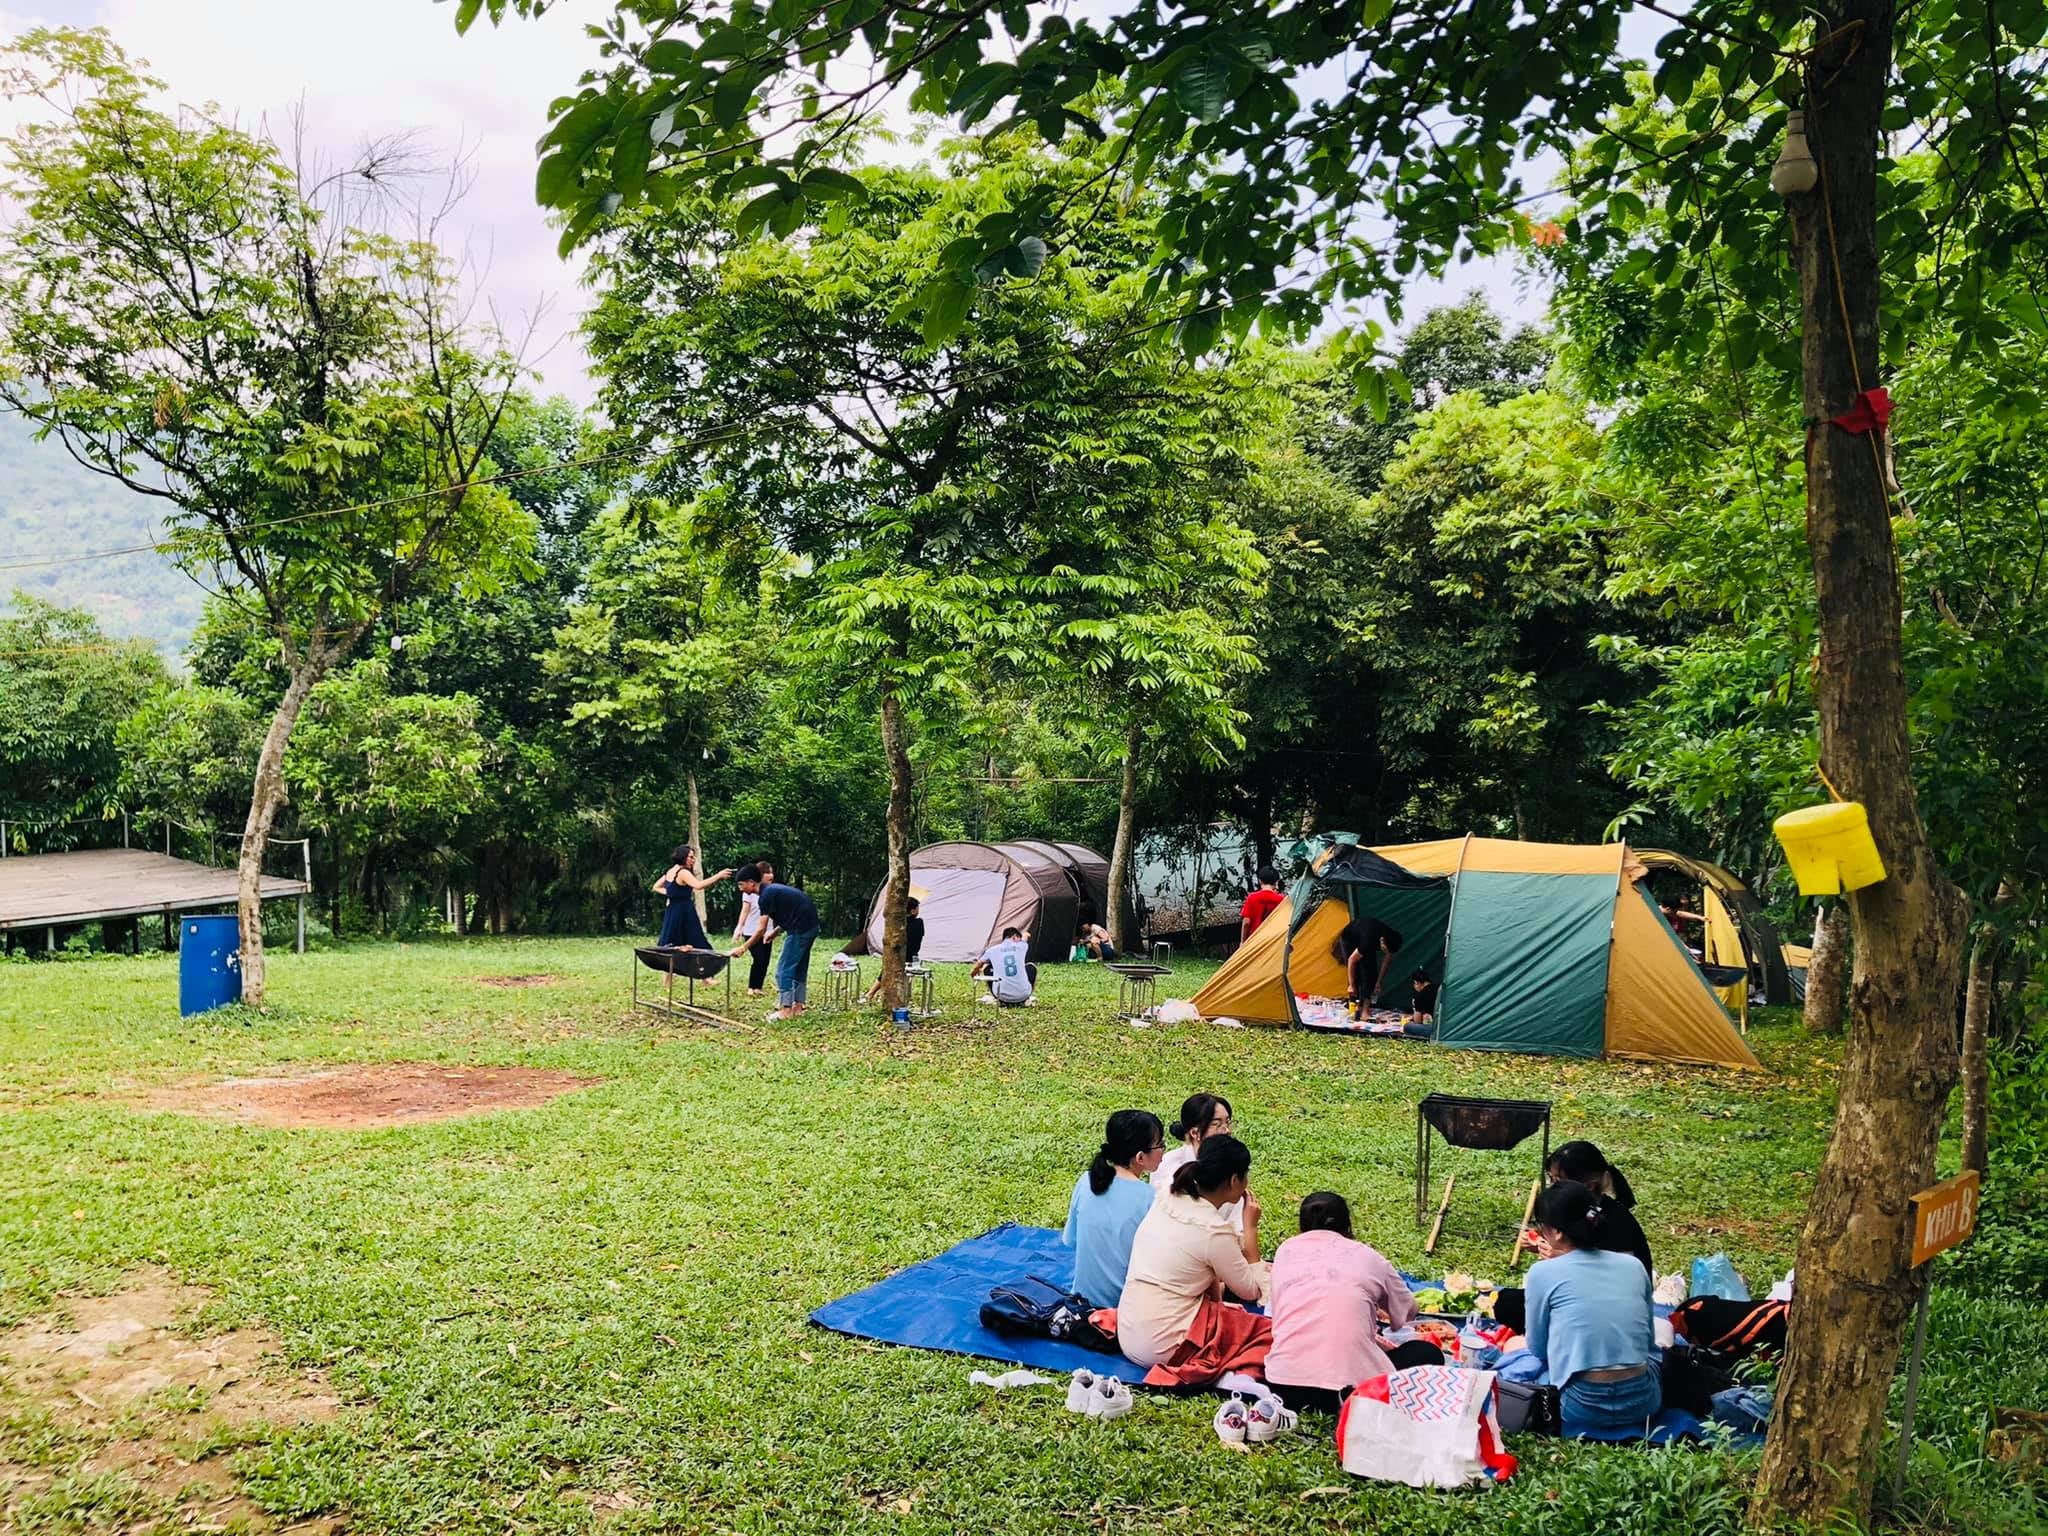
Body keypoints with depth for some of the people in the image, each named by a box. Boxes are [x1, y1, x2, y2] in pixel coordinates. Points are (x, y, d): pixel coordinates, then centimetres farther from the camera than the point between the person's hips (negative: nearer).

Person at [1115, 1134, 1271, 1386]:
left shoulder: (1166, 1203, 3)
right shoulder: (1214, 1231, -18)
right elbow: (1252, 1291, -4)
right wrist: (1250, 1227, -1)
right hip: (1163, 1348, -8)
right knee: (1268, 1330, 1)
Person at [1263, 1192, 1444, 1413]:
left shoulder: (1285, 1250, 16)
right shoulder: (1367, 1256, 12)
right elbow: (1406, 1315, 25)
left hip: (1284, 1387, 3)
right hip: (1350, 1385, -2)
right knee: (1429, 1353, 22)